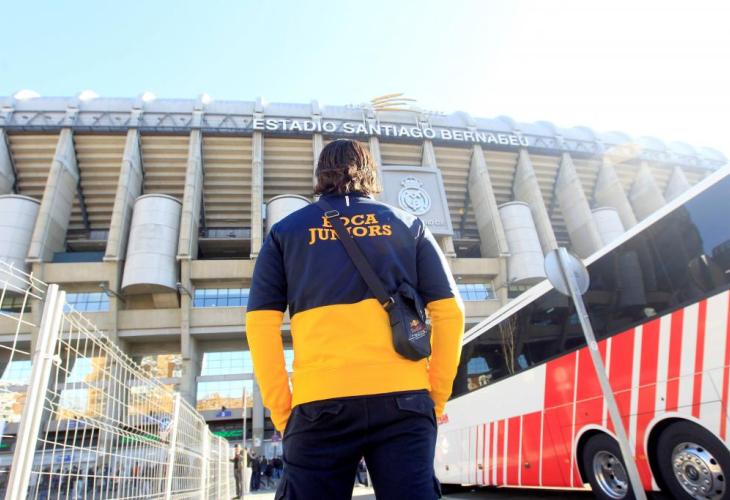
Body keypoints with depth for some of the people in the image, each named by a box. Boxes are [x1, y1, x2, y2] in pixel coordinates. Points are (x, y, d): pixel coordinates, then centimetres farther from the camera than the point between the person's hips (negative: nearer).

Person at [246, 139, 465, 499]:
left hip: (320, 402, 0)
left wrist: (280, 408, 9)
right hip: (403, 398, 1)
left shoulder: (285, 231, 13)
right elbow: (449, 312, 8)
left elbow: (260, 325, 4)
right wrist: (436, 396, 14)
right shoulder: (408, 225, 15)